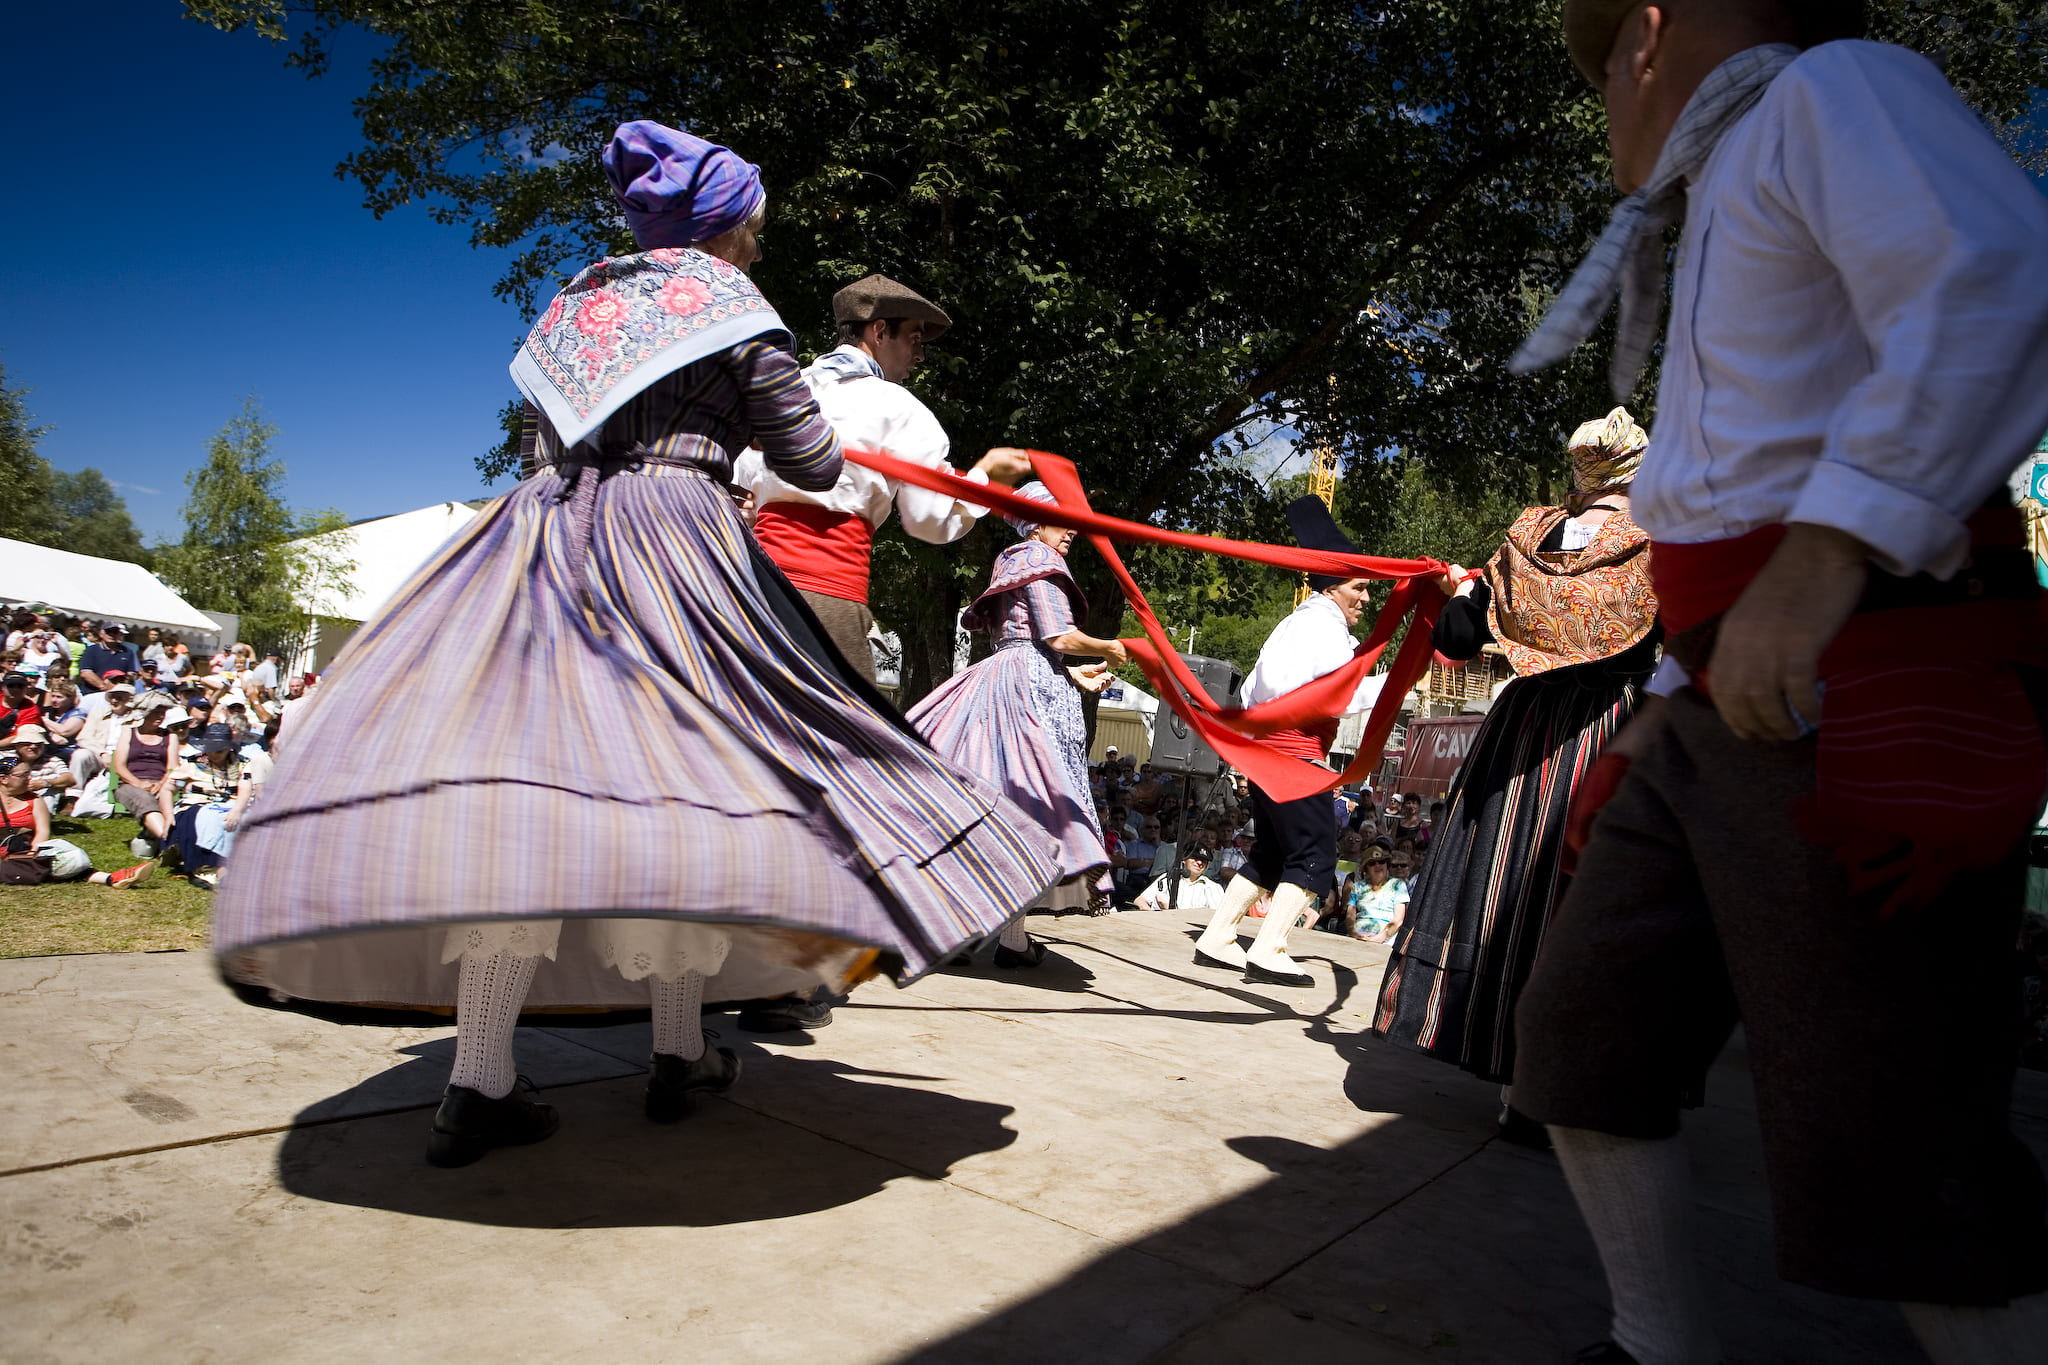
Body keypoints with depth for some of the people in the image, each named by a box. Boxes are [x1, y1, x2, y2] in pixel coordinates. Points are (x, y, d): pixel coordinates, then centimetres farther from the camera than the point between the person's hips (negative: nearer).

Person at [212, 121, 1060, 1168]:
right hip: (676, 541, -5)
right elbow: (808, 460, 4)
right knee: (682, 762, 1)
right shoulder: (729, 303, 8)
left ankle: (481, 1085, -7)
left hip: (539, 534, 5)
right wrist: (855, 455, 25)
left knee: (527, 774, -5)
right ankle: (680, 1052, 9)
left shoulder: (570, 302, 25)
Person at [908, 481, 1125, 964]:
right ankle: (1011, 938, -11)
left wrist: (1073, 673, 25)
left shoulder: (1010, 564, 26)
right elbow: (1059, 638, -12)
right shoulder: (1040, 560, -3)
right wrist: (1109, 649, 4)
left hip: (1002, 674, 9)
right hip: (1034, 684, -9)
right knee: (1026, 799, -10)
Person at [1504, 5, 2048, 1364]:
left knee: (1877, 1151, -9)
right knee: (1582, 1030, 10)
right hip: (1731, 713, 10)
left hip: (1857, 710, -10)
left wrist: (1827, 553, -30)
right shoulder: (1721, 230, 27)